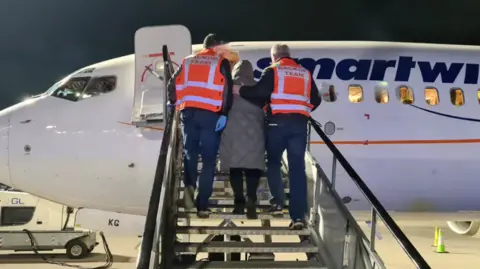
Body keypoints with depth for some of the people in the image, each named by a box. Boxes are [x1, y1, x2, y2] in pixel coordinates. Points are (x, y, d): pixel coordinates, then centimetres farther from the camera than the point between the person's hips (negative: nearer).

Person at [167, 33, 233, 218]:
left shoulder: (188, 61, 16)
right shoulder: (221, 62, 6)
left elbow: (174, 85, 12)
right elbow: (227, 89, -5)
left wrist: (174, 104, 25)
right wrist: (224, 114, -8)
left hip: (188, 112, 3)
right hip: (210, 115, -3)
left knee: (190, 153, 18)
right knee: (208, 160, 2)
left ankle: (189, 186, -9)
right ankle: (202, 206, 0)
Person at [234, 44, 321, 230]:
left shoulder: (272, 71, 4)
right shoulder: (305, 73, 17)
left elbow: (260, 92, -10)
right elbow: (316, 100, 18)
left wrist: (240, 90, 3)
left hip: (278, 122, -3)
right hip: (299, 123, 3)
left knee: (274, 162, 16)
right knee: (297, 168, 0)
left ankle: (278, 202, 4)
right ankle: (298, 215, -5)